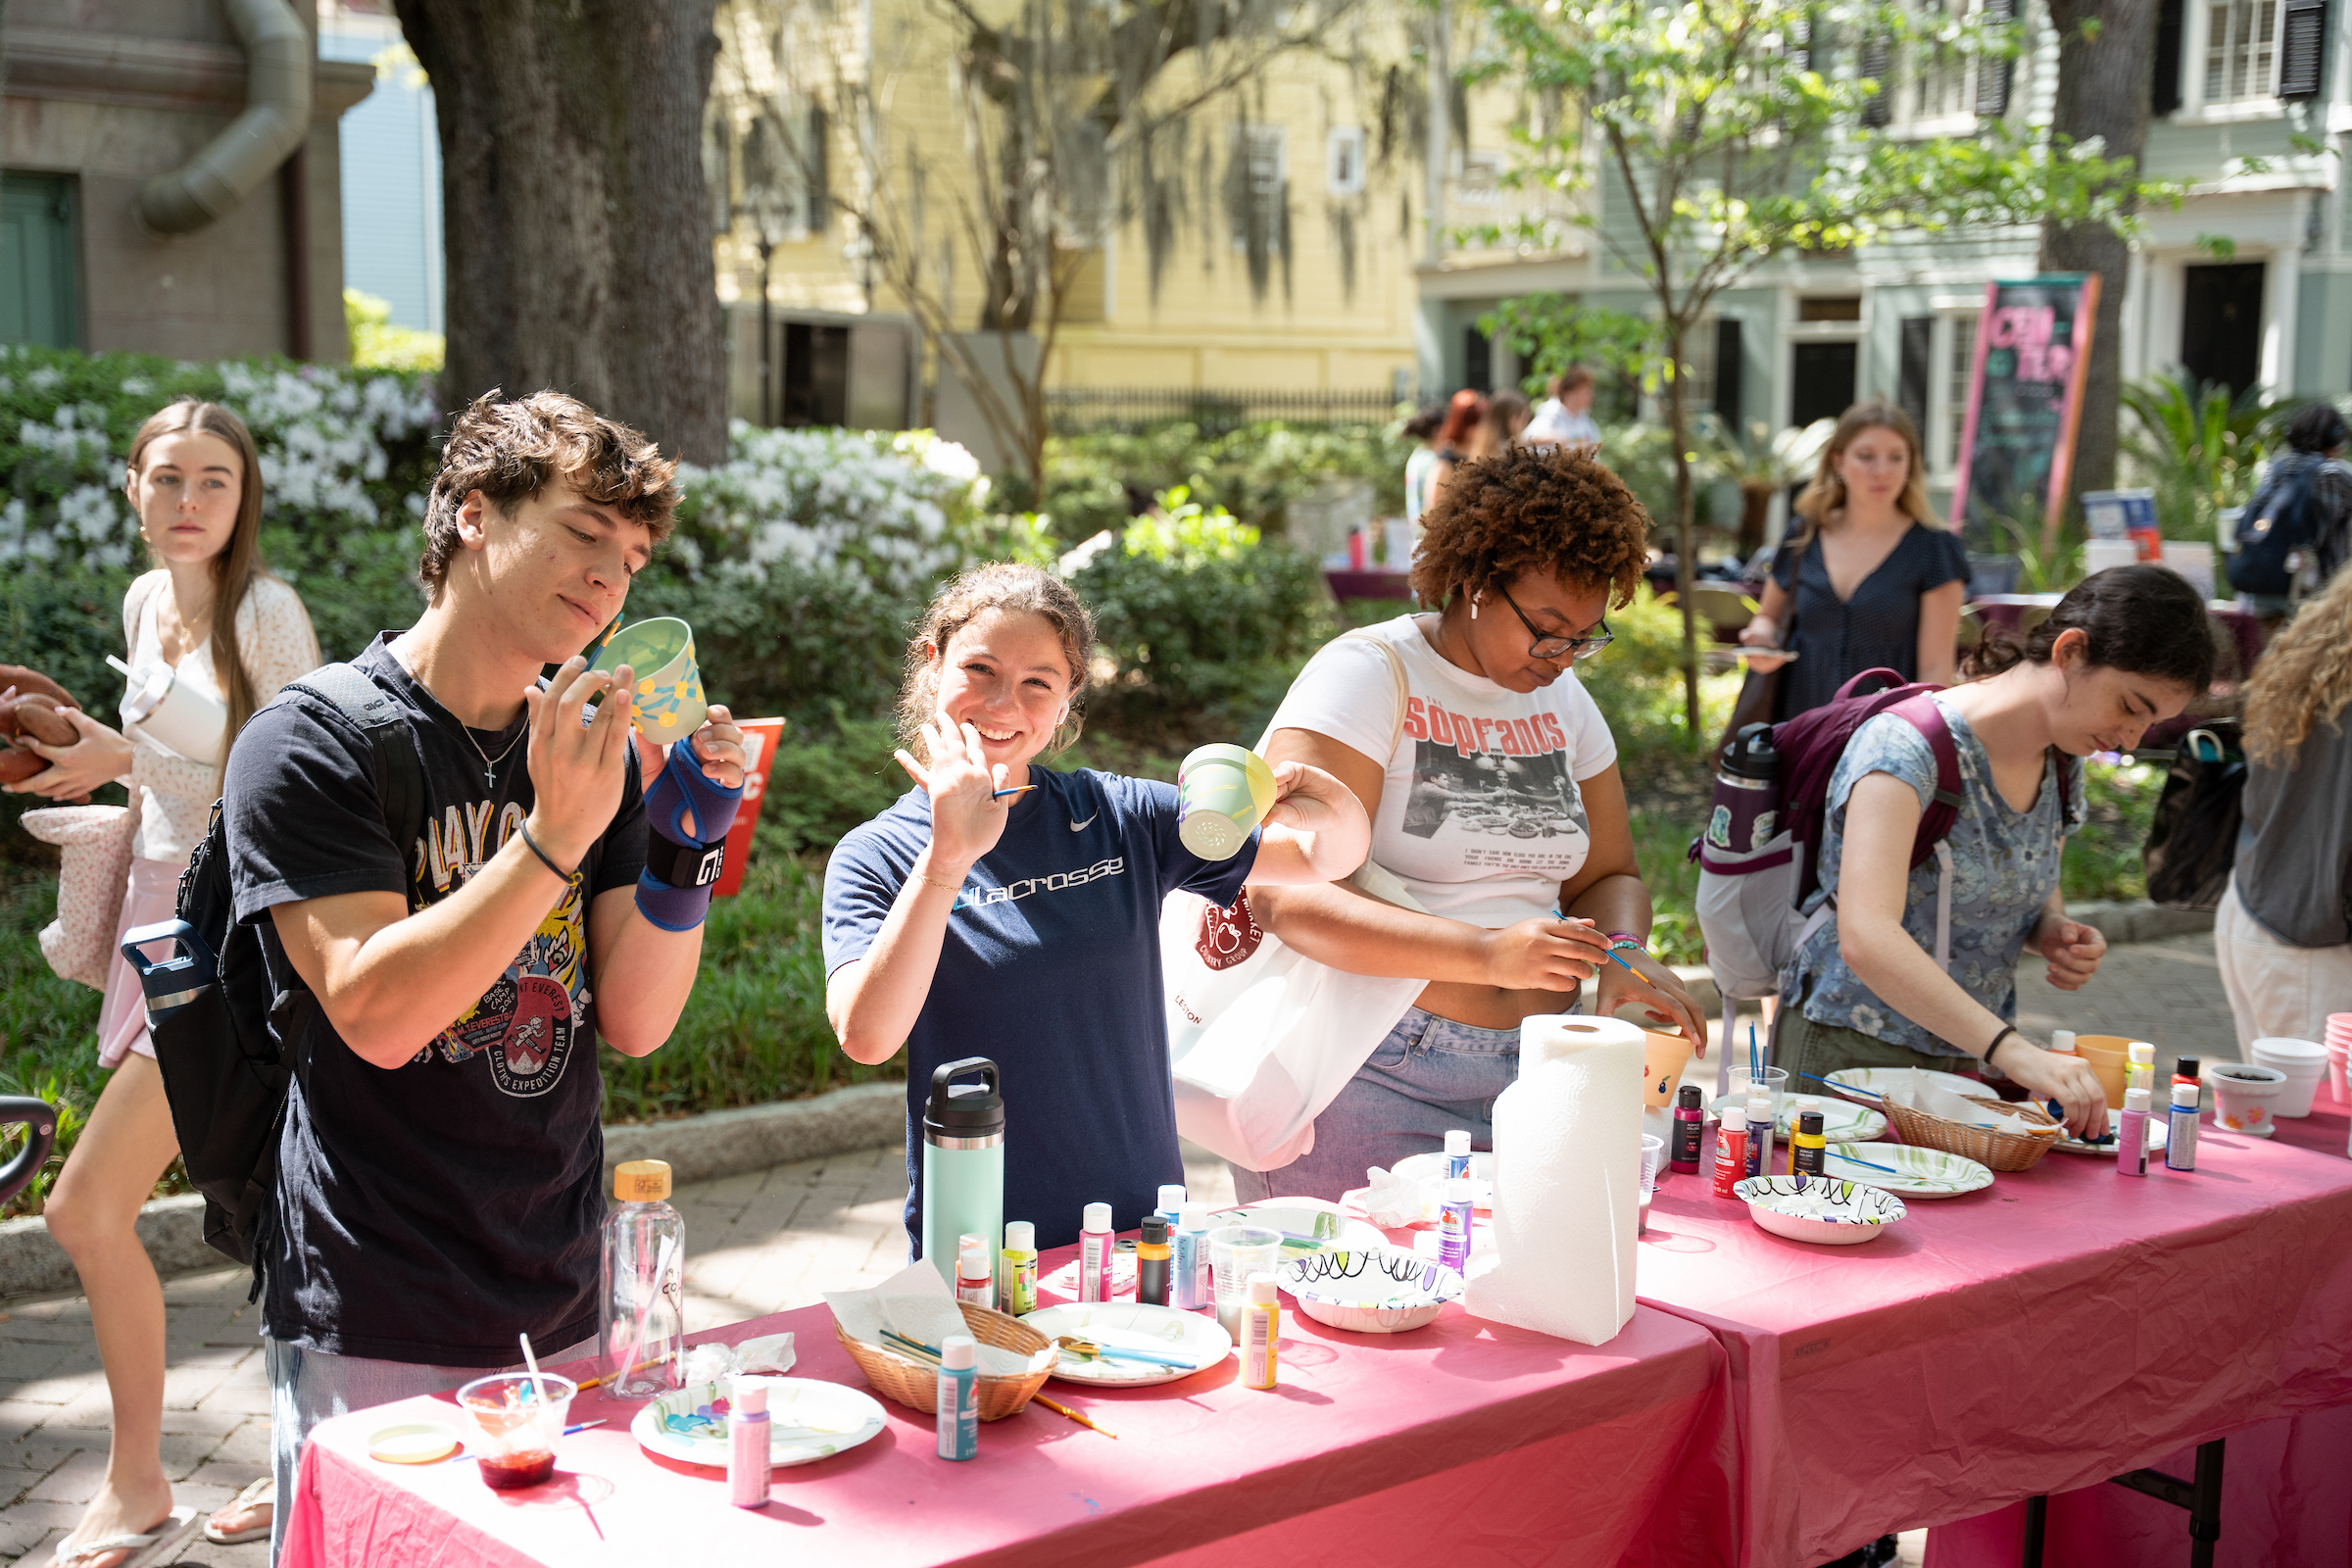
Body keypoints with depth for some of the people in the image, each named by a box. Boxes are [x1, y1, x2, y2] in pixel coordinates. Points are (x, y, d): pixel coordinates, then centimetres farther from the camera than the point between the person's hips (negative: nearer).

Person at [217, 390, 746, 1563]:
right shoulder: (311, 745, -9)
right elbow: (375, 1015, -20)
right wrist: (553, 838, -27)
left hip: (560, 1311, 5)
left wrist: (683, 849, -14)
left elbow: (634, 1024, 2)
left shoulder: (596, 751, 7)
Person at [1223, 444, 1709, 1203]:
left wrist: (1624, 953, -4)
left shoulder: (1563, 700, 13)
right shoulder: (1365, 675, -9)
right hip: (1370, 1078, -6)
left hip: (1530, 1072, 6)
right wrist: (1486, 953, -28)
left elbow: (1607, 875, 21)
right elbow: (1284, 895, -20)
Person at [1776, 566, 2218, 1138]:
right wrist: (2012, 1049, -40)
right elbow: (1866, 938, -33)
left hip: (1973, 1060, 7)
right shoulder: (1908, 747, -20)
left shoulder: (2063, 762, 4)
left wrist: (2053, 930, -1)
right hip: (1854, 1051, -7)